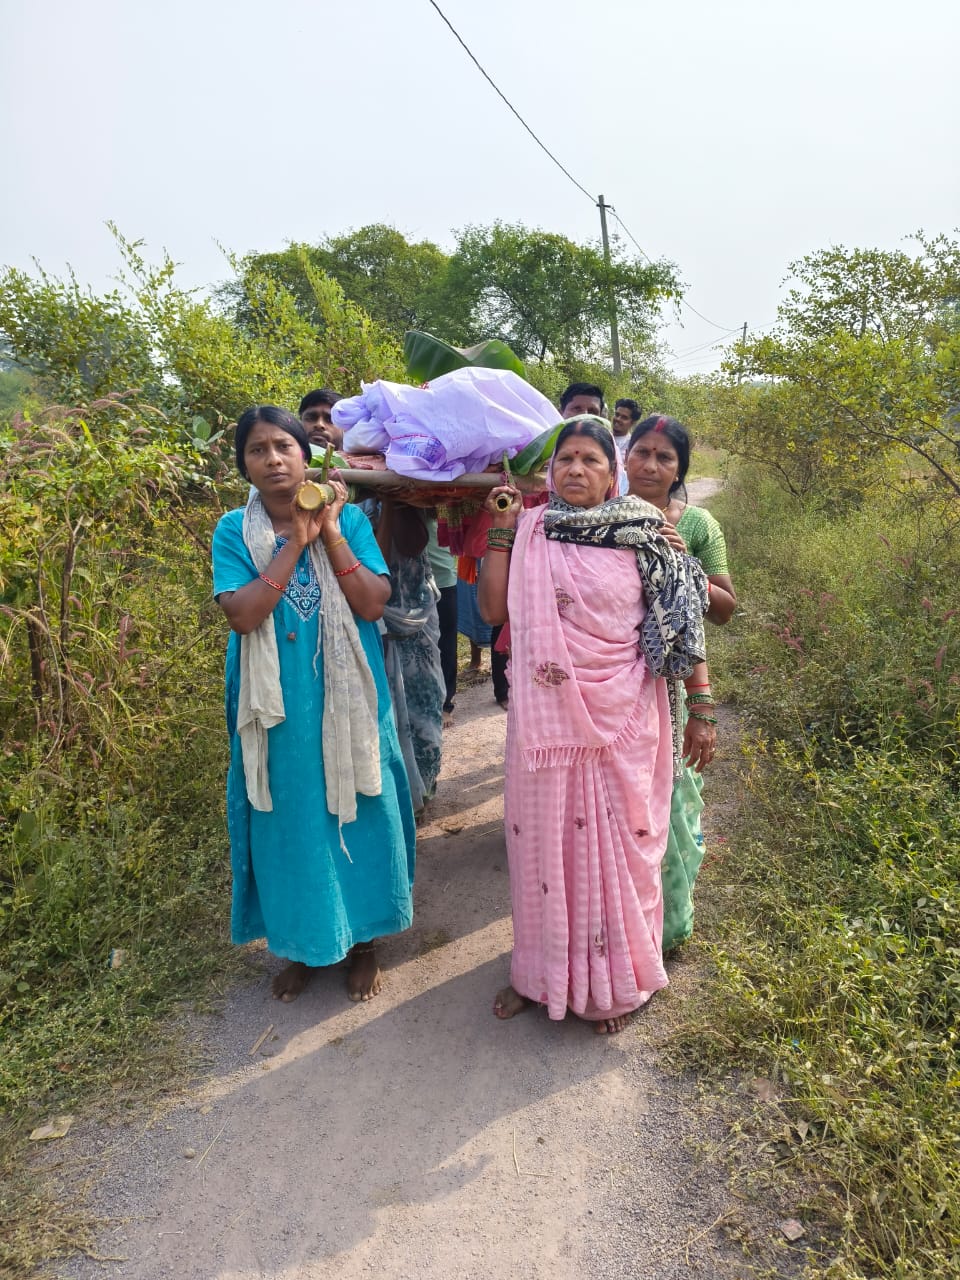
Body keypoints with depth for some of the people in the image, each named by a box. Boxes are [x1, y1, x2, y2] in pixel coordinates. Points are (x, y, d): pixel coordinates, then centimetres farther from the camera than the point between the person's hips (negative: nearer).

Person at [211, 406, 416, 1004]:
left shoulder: (348, 518, -2)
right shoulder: (235, 531, -2)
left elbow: (374, 604, -12)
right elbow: (242, 614, -16)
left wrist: (329, 533, -17)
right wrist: (295, 543, -18)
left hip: (346, 704, 0)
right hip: (278, 709, 0)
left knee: (356, 816, 11)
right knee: (290, 824, 13)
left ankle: (363, 940, 33)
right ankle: (302, 944, 35)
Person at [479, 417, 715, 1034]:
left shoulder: (644, 536, -4)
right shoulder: (530, 532, 3)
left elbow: (685, 624, -3)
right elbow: (493, 608, -5)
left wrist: (701, 711, -5)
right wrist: (501, 530, -8)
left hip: (622, 721, -2)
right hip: (546, 717, 2)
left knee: (617, 844, 10)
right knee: (543, 841, 13)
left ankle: (614, 981, 32)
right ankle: (540, 968, 35)